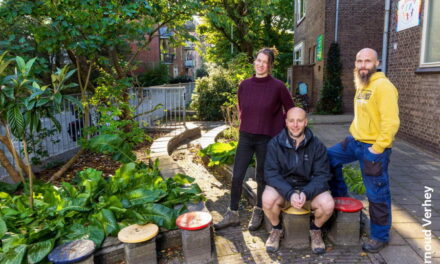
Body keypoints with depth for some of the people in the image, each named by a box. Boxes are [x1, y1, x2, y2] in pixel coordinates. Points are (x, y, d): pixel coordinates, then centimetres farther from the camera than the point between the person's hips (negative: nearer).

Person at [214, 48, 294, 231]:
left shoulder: (278, 86, -9)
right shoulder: (245, 85, 1)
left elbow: (290, 110, 2)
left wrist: (279, 129, 1)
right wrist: (247, 125, 12)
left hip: (266, 139, -3)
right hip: (245, 137, 3)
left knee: (262, 177, 10)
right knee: (237, 176, 4)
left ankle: (258, 213, 30)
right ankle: (232, 214, 20)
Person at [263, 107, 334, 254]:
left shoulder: (317, 145, -8)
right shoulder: (275, 144, -11)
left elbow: (322, 175, -9)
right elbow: (271, 174, -14)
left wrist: (306, 193, -27)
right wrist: (290, 193, -29)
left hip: (309, 188, 1)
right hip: (282, 187, -1)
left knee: (328, 205, -27)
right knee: (268, 199, -31)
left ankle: (315, 229, 10)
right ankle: (276, 229, 4)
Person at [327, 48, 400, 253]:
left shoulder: (383, 86, -17)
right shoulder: (361, 85, 12)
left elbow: (391, 122, -23)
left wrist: (377, 148, -20)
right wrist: (353, 134, 13)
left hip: (374, 148, -8)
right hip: (355, 141, 9)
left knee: (377, 194, 3)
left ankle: (380, 236, 22)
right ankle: (340, 197, 29)